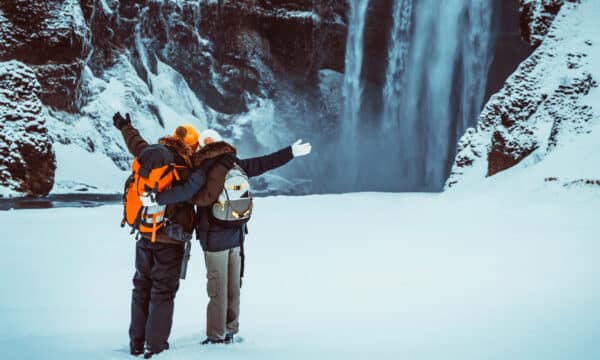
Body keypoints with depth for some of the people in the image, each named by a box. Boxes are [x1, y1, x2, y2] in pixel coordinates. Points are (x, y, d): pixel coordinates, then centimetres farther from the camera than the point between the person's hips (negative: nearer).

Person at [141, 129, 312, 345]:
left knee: (217, 288, 3)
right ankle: (231, 330, 25)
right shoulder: (236, 165, 3)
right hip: (236, 236, 5)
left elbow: (186, 191, -26)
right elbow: (265, 163, 9)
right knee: (234, 286, 14)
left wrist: (157, 199, -26)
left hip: (214, 239, -5)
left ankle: (217, 337, 9)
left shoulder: (203, 171, -13)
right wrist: (291, 153, 19)